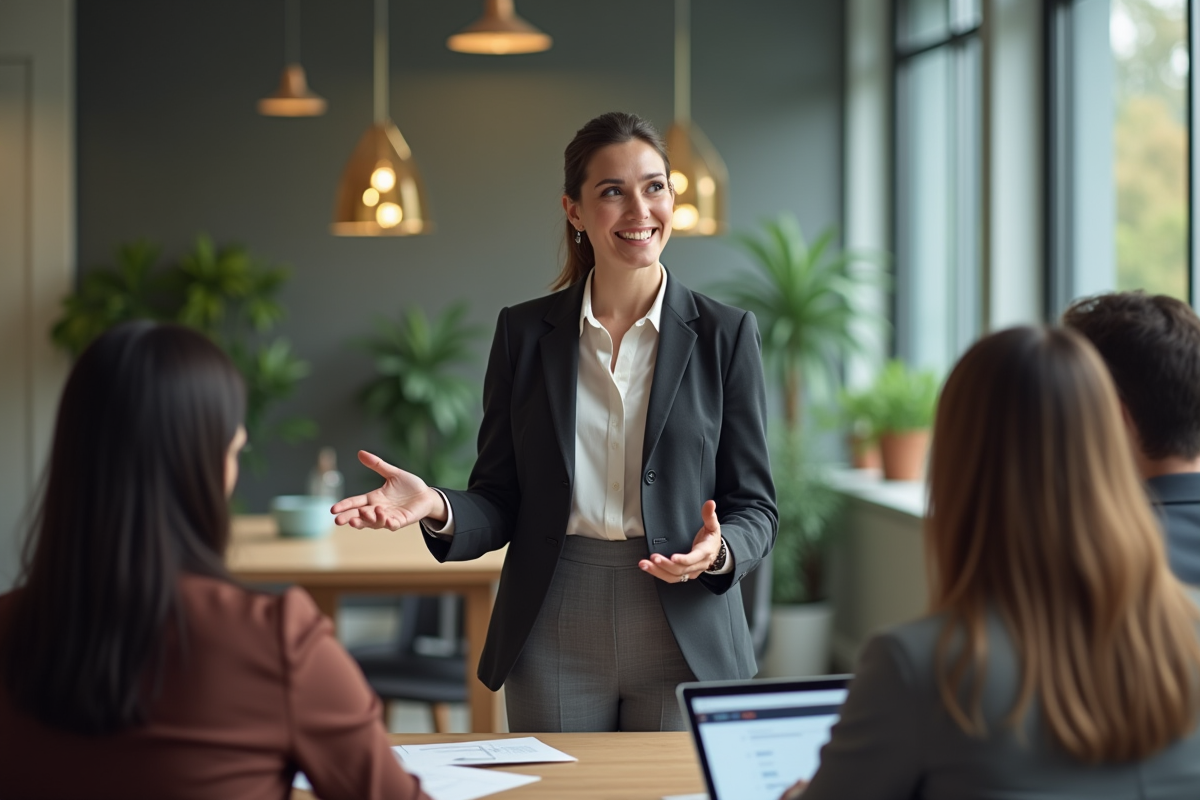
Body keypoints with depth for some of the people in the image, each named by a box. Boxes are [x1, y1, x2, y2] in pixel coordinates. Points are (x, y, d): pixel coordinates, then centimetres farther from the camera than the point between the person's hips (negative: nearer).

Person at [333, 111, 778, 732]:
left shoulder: (725, 334, 1)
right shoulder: (524, 332, 5)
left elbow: (755, 507, 2)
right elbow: (501, 503, 6)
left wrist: (717, 551, -20)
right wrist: (438, 508, -15)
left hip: (685, 642, -1)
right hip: (553, 645, 1)